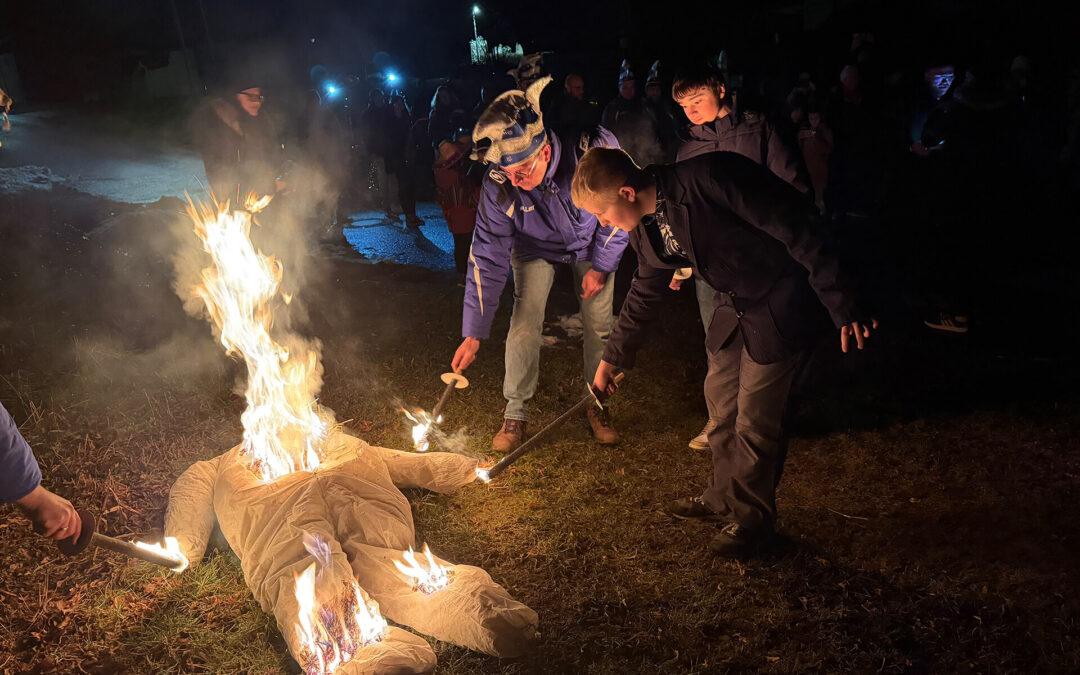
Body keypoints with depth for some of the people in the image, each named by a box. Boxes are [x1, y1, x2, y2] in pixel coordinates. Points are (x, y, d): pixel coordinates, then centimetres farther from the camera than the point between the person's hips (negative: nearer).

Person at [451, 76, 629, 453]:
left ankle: (598, 406, 20)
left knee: (599, 324, -1)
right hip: (535, 248, 0)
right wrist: (473, 334, -25)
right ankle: (515, 414, 3)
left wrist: (602, 267, -13)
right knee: (525, 322, -12)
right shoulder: (498, 185, -34)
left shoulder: (596, 149, -38)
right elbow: (487, 257, -25)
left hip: (593, 242, 0)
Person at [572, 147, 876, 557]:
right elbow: (645, 294, 16)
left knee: (755, 417, -3)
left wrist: (841, 304, -26)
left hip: (781, 301, -8)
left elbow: (795, 227, -27)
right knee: (721, 397, 16)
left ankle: (753, 517, 17)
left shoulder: (708, 178, -29)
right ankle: (724, 497, 36)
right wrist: (613, 358, 25)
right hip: (734, 304, 8)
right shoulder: (645, 231, -1)